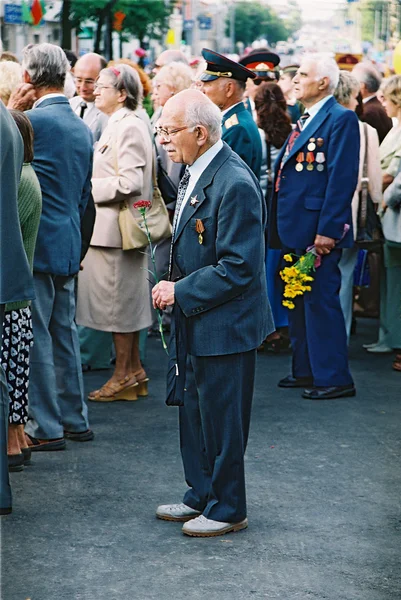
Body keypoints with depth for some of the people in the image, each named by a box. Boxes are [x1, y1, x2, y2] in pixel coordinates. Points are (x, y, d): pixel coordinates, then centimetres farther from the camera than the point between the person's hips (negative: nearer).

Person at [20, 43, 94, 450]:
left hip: (37, 244, -8)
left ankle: (45, 427, 3)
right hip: (68, 243, 8)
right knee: (64, 332, 16)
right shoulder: (82, 128, 11)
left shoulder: (32, 121, -16)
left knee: (36, 336, -1)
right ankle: (74, 419, 23)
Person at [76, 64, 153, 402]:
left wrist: (90, 187, -15)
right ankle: (133, 370, 21)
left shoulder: (129, 127, -16)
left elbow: (129, 182, -24)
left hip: (115, 226, -10)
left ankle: (125, 375, 6)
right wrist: (91, 183, 10)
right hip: (112, 225, 10)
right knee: (125, 300, 14)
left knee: (117, 300, -2)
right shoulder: (118, 124, 15)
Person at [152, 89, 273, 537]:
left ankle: (227, 510, 18)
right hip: (194, 320, 10)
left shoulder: (235, 184, -24)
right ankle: (201, 496, 33)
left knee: (221, 420, 3)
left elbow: (238, 267, -24)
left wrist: (181, 293, -19)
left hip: (224, 324, -10)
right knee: (193, 412, 19)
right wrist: (174, 286, 5)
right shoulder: (194, 172, 7)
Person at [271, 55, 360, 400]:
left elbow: (342, 178, -18)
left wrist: (328, 230, -22)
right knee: (299, 301, 15)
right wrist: (281, 225, 14)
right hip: (295, 229, 9)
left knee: (321, 300, -5)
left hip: (318, 230, -9)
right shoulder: (304, 121, 16)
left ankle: (333, 377, 2)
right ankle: (306, 369, 25)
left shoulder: (341, 119, -11)